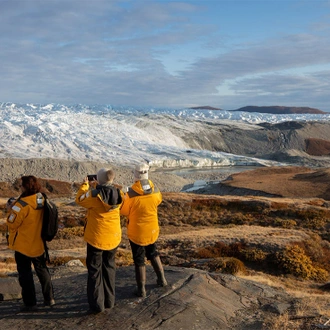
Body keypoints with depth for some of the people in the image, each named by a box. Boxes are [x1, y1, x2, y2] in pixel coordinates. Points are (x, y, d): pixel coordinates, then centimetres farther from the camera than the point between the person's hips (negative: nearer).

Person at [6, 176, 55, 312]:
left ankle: (30, 303, 12)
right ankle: (49, 298, 24)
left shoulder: (22, 205, -24)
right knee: (42, 270, 18)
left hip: (23, 245, -6)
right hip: (39, 244, 6)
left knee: (25, 273, 7)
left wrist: (11, 210, -3)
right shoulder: (42, 201, -2)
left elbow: (12, 224, -17)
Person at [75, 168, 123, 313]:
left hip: (96, 238, -4)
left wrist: (85, 185, 10)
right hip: (113, 237, 5)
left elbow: (79, 199, -3)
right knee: (109, 267, 19)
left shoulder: (94, 195, -22)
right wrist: (96, 187, 15)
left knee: (95, 270, 9)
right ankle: (109, 301, 27)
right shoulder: (118, 194, -8)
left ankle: (97, 304, 12)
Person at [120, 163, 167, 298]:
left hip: (136, 232, -4)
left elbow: (123, 211, -10)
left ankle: (141, 289, 17)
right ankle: (161, 279, 35)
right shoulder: (155, 191, -12)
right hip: (152, 230, 4)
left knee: (139, 260, 9)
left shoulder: (131, 194, -24)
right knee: (153, 254, 27)